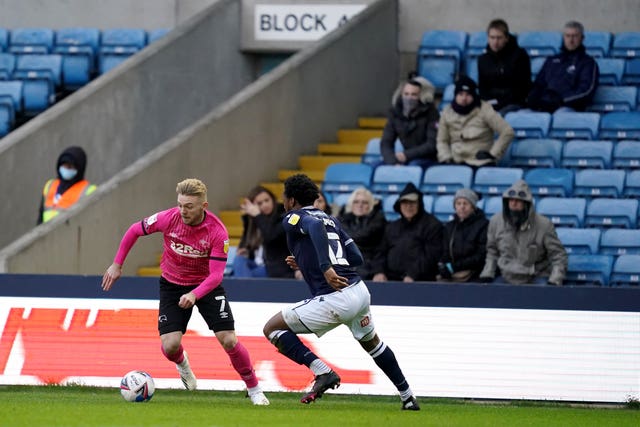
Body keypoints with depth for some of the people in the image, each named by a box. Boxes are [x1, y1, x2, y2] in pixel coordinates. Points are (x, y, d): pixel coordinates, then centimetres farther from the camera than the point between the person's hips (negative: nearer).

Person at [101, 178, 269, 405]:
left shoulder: (217, 232, -26)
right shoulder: (169, 218, -22)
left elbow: (216, 275, -27)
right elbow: (135, 230, -4)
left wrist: (194, 295, -44)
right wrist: (117, 265, 0)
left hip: (206, 285, -1)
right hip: (172, 285, 1)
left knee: (229, 340, -13)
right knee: (170, 346, -14)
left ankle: (254, 390, 8)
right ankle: (182, 363, 26)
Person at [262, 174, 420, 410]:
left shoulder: (293, 218, 1)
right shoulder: (331, 219, 23)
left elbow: (315, 226, -22)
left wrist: (326, 268, -32)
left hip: (334, 299, -8)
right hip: (360, 291, 8)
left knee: (272, 329, 2)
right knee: (371, 342, 33)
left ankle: (323, 372, -10)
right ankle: (408, 398, 37)